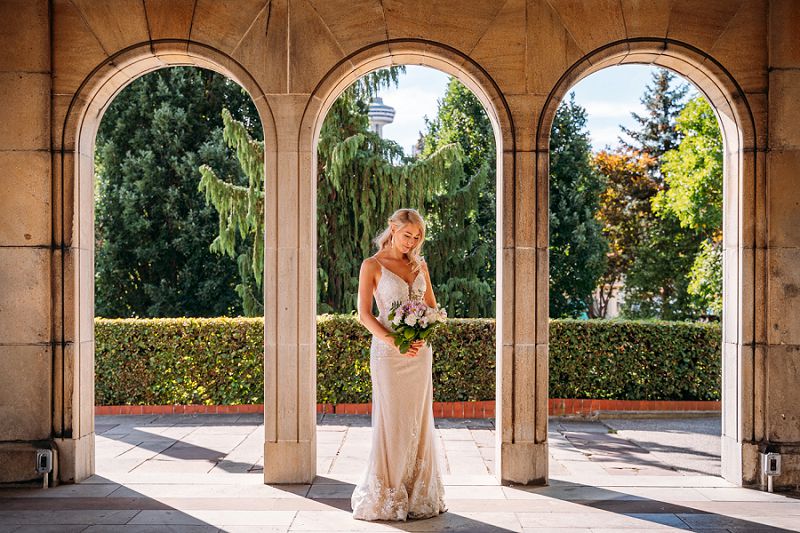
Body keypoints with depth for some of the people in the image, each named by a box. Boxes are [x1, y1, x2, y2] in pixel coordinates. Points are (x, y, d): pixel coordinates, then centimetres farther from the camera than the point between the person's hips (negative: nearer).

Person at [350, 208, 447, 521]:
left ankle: (418, 494, 15)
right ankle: (386, 497, 7)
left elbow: (432, 308, 12)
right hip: (388, 352, -5)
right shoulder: (372, 266, -2)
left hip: (420, 352, 5)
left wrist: (422, 338, -8)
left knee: (419, 422, 7)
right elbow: (364, 314, -8)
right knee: (391, 422, -2)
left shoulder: (420, 265, 12)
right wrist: (393, 342, -20)